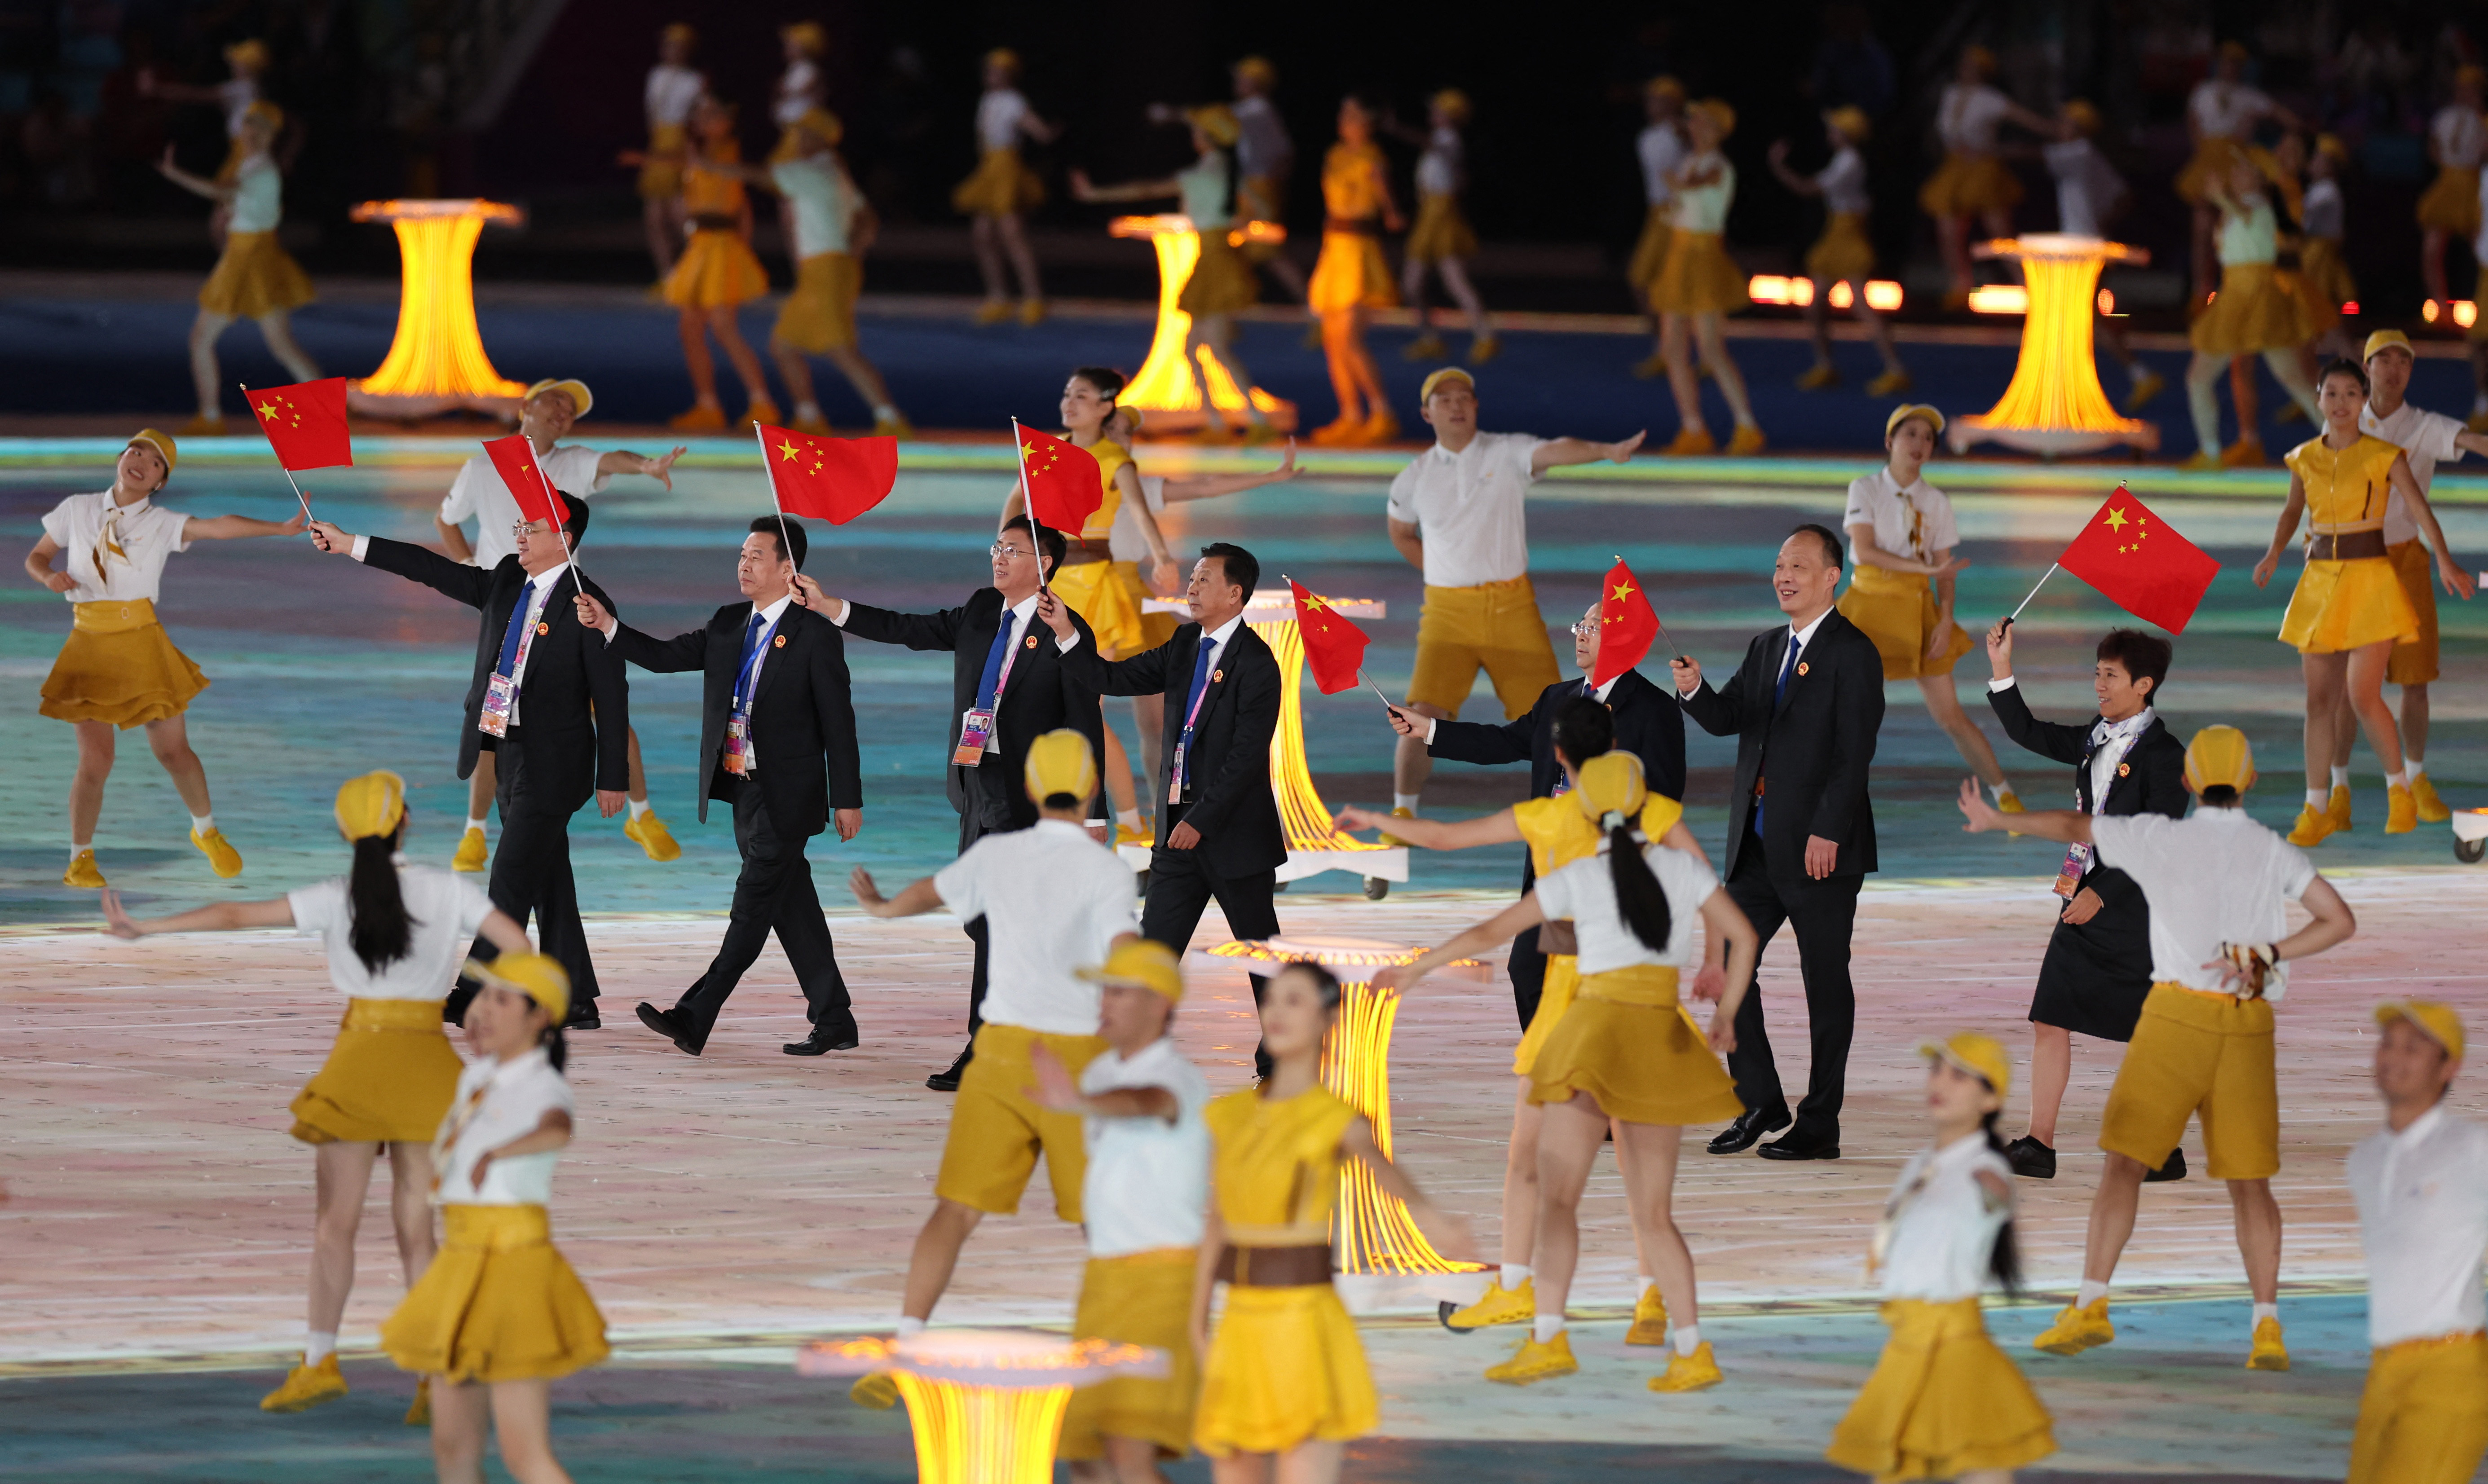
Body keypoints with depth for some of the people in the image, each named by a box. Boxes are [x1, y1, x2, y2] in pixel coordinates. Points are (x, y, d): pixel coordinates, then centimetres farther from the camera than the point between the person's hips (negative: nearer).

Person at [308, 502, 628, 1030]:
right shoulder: (506, 583, 8)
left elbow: (611, 698, -11)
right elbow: (438, 571, 9)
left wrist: (613, 779, -10)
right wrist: (351, 546, 5)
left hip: (550, 762, -8)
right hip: (505, 752, 8)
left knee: (510, 880, -11)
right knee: (547, 883, 12)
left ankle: (477, 996, -11)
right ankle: (577, 1003, 17)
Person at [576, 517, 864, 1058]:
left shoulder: (814, 635, -9)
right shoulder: (728, 626, 11)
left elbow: (838, 724, -8)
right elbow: (667, 656, 4)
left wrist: (847, 799, -9)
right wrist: (607, 626, -10)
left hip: (786, 799, -7)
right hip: (741, 791, 7)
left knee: (752, 908, -9)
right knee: (791, 907, 11)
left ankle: (694, 1019, -15)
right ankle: (833, 1023, 18)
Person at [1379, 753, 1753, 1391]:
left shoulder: (1577, 878, 4)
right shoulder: (1682, 867, 9)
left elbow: (1489, 932, 9)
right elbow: (1742, 936, 2)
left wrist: (1418, 968, 22)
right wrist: (1726, 1015, 12)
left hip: (1599, 1025, -4)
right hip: (1663, 1043, 4)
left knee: (1557, 1193, -9)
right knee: (1653, 1214, 11)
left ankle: (1548, 1338, -25)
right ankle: (1692, 1351, 1)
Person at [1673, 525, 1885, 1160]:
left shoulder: (1852, 653, -9)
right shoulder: (1766, 649, 16)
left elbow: (1855, 753, -14)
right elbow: (1728, 719, 8)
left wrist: (1828, 833, -20)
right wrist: (1696, 691, -13)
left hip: (1821, 847, -8)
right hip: (1760, 844, 8)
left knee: (1826, 982, 1)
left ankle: (1820, 1126, 6)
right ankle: (1760, 1103, 16)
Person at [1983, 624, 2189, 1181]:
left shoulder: (2162, 755, -12)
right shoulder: (2095, 739, 11)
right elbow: (2029, 733, 19)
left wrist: (2103, 893, -20)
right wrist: (2002, 672, 8)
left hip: (2132, 910, -8)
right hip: (2084, 904, 8)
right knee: (2051, 1021, 2)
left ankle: (2165, 1150, 13)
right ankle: (2039, 1145, 5)